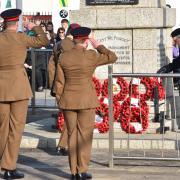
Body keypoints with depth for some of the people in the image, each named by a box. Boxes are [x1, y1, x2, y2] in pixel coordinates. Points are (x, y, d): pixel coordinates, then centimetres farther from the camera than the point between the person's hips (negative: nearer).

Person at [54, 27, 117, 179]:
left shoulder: (63, 57, -1)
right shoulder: (91, 56, -10)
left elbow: (59, 82, 1)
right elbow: (112, 57, 1)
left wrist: (60, 101, 9)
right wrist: (98, 46, 8)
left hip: (68, 100, 3)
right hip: (86, 100, -3)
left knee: (72, 135, 8)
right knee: (85, 135, 3)